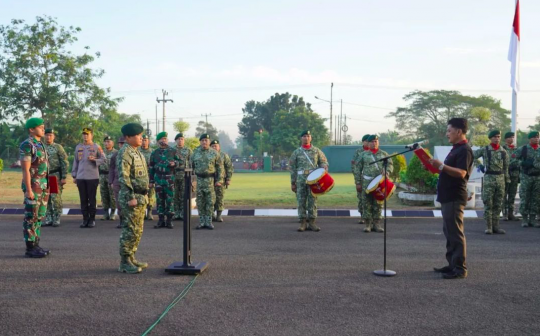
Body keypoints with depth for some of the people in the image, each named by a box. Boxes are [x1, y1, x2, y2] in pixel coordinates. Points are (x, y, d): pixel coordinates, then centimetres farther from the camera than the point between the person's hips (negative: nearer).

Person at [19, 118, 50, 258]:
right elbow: (25, 169, -17)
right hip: (33, 187, -9)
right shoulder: (26, 145, -13)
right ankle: (30, 248, 1)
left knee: (39, 217, 11)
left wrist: (46, 187, 19)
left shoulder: (40, 145, 15)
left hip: (43, 186, 9)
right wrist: (28, 190, -20)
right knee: (31, 218, -4)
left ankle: (35, 245, 17)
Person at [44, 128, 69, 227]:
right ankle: (49, 220, 13)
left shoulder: (58, 147, -4)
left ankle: (56, 220, 0)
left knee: (56, 198, -7)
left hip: (56, 176, -5)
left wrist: (64, 177, -13)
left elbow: (65, 163, -7)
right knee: (47, 199, 6)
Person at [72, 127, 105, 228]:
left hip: (92, 177, -3)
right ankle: (85, 219, 14)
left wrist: (94, 159, -18)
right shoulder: (78, 147, 12)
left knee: (92, 199, 1)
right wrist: (74, 176, 11)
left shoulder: (96, 147, 1)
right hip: (80, 177, 4)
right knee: (83, 199, 6)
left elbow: (103, 159, 0)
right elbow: (75, 162, 14)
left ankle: (92, 219, 9)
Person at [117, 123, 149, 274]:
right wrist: (131, 197, -23)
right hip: (131, 197, -10)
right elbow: (123, 177, -21)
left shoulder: (137, 152, 16)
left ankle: (131, 258, 22)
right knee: (130, 230, -5)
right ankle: (124, 262, 2)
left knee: (138, 230, 14)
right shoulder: (124, 153, -14)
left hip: (142, 197, 10)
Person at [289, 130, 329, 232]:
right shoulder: (296, 152, 8)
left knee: (312, 200, 0)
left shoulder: (317, 151, 9)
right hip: (300, 180, 0)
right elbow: (292, 168, 9)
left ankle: (311, 223, 6)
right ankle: (303, 223, 6)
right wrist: (292, 183, 6)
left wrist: (324, 167, -12)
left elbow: (324, 162, 13)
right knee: (301, 201, 0)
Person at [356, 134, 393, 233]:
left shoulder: (384, 154, 12)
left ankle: (376, 224, 8)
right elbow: (358, 169, 9)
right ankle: (368, 224, 4)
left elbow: (390, 165, 7)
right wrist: (358, 183, 3)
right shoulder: (364, 154, 9)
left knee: (378, 203, 1)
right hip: (367, 182, -1)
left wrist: (386, 172, -16)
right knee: (367, 203, -2)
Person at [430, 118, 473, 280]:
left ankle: (460, 269, -3)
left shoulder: (464, 150, -13)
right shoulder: (456, 149, 18)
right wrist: (437, 167, 12)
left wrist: (441, 166, -28)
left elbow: (461, 173, -25)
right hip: (448, 197, 10)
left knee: (455, 232, -8)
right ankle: (452, 264, 21)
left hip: (455, 197, -10)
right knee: (449, 231, 14)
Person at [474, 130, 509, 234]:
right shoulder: (484, 150, 1)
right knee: (488, 204, -3)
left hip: (500, 179, 3)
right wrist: (480, 166, -5)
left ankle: (495, 226, 13)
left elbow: (506, 167, 10)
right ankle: (488, 227, 1)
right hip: (488, 178, -3)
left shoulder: (504, 152, 8)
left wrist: (507, 180, 7)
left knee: (498, 204, 6)